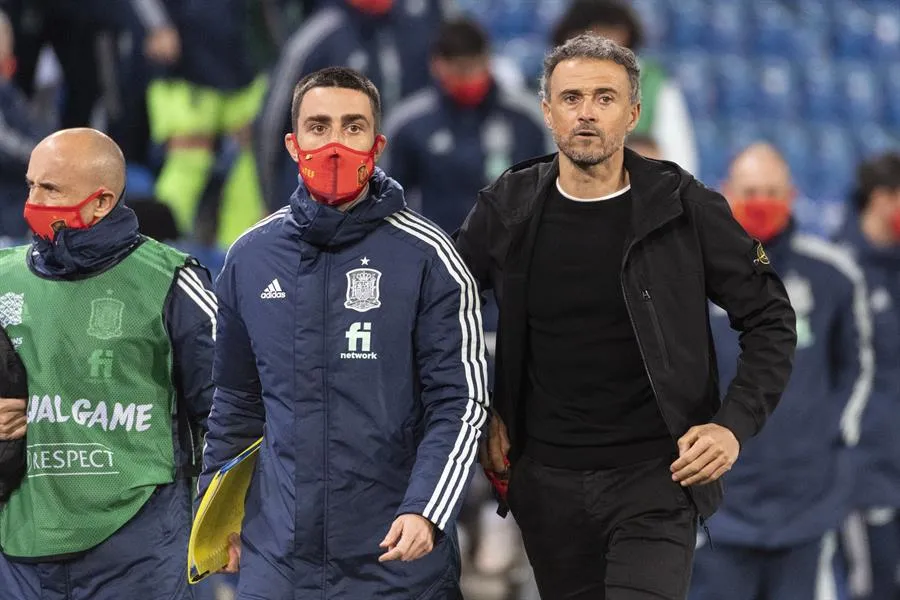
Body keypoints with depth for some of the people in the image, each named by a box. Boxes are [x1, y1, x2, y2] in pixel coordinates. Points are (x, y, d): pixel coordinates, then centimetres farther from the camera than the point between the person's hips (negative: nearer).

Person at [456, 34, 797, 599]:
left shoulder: (684, 208, -6)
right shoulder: (507, 209, 1)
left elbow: (771, 320, 0)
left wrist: (735, 425, -10)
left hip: (657, 474, -3)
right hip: (547, 480, 3)